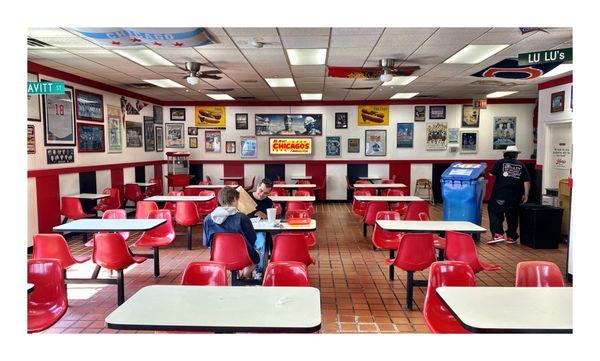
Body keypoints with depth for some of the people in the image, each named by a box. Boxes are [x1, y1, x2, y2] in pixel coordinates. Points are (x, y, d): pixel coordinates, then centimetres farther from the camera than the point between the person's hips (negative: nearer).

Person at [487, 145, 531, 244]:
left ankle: (498, 234, -11)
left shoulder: (500, 162, 3)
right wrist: (526, 195, 7)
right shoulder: (521, 166, 10)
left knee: (495, 213, 3)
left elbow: (491, 175, -4)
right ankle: (511, 237, 24)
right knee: (512, 216, 14)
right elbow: (526, 181, 4)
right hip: (514, 196, 3)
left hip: (499, 194, -3)